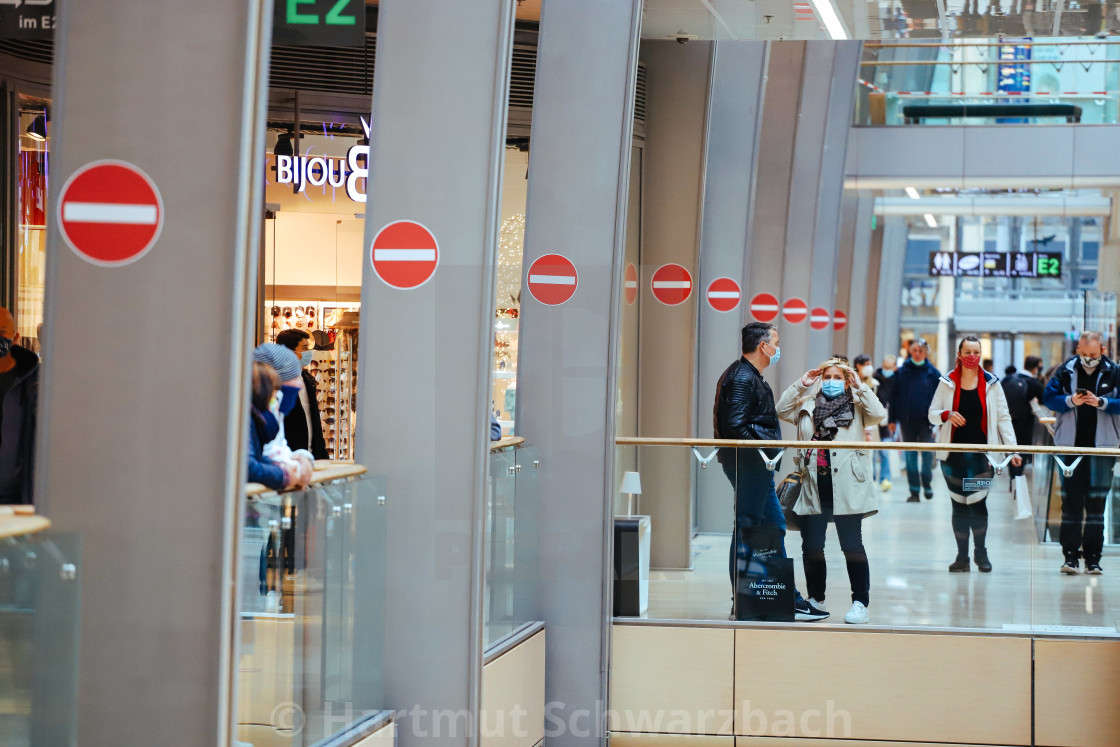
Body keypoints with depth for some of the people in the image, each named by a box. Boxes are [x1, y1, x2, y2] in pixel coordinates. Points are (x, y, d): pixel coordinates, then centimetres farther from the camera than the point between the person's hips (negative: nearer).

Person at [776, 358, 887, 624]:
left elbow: (878, 414, -9)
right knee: (811, 546, 6)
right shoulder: (807, 405, 15)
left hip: (847, 488, -3)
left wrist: (860, 386, -7)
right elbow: (782, 411, 3)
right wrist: (801, 384, 0)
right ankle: (815, 599, 20)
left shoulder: (857, 406, 7)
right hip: (813, 486, 3)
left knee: (852, 546, -2)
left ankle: (860, 602, 2)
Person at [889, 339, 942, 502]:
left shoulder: (933, 373, 2)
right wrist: (892, 420, 1)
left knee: (927, 452, -4)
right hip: (906, 420, 1)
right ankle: (914, 490, 9)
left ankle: (927, 484, 17)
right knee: (910, 455, 4)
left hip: (925, 420, -1)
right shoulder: (901, 372, 4)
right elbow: (894, 396, 6)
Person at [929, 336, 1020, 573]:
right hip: (954, 453, 1)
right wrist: (947, 415, -16)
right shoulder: (947, 383, 4)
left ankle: (981, 552, 13)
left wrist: (1012, 448, -4)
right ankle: (962, 557, 11)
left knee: (978, 502, -7)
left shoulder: (991, 383, 5)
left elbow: (1003, 418, 5)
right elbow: (932, 414, 7)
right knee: (959, 505, 2)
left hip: (982, 453, -1)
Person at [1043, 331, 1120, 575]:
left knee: (1096, 502, 2)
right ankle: (1070, 555, 4)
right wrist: (1071, 401, -16)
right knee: (1071, 500, 1)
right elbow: (1048, 397, 0)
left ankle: (1092, 557, 7)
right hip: (1071, 445, 1)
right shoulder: (1066, 371, 2)